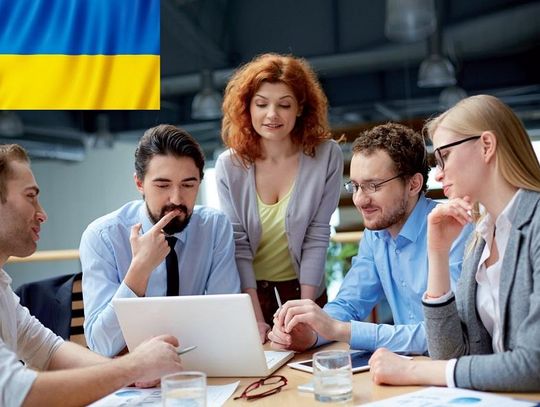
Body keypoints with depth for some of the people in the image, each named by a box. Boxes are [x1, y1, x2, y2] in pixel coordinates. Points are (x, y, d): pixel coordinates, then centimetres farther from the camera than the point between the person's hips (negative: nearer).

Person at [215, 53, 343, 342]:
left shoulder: (326, 156, -14)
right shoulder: (229, 166, -13)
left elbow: (317, 237, -13)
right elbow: (237, 245, -13)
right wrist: (257, 319, -19)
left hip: (302, 286, 0)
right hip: (248, 290, 0)